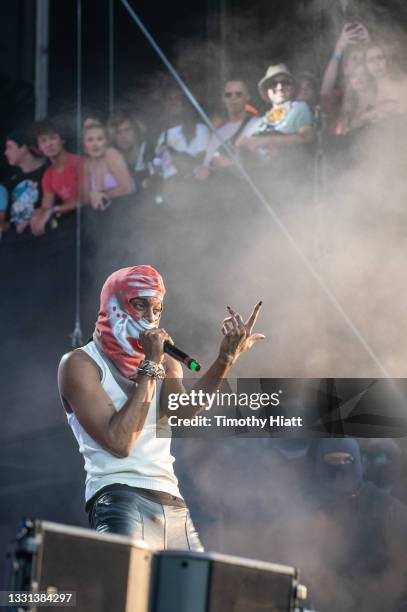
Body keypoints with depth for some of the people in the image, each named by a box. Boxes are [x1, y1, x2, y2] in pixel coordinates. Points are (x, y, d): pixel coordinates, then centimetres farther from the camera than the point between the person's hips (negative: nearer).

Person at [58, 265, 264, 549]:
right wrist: (150, 367, -9)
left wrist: (227, 357, -18)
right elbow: (119, 442, -12)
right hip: (119, 497, -7)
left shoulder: (166, 364, 19)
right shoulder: (81, 363, 1)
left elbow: (183, 411, -6)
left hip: (173, 505, 7)